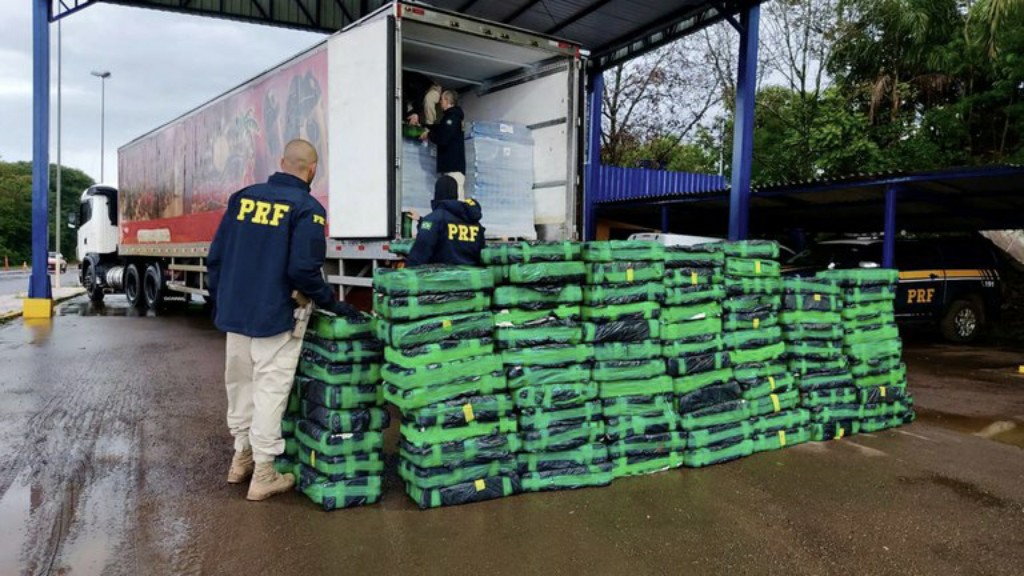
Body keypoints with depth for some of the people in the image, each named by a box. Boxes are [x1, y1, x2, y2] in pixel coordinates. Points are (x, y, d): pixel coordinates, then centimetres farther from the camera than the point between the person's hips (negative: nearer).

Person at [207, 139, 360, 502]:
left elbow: (215, 256, 9)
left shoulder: (243, 197, 7)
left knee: (239, 383, 18)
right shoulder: (307, 208, -11)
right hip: (274, 318, -6)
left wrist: (220, 301, 19)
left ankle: (242, 457, 34)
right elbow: (304, 270, -19)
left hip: (234, 312, 6)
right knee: (270, 389, 1)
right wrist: (332, 304, -6)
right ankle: (263, 474, 9)